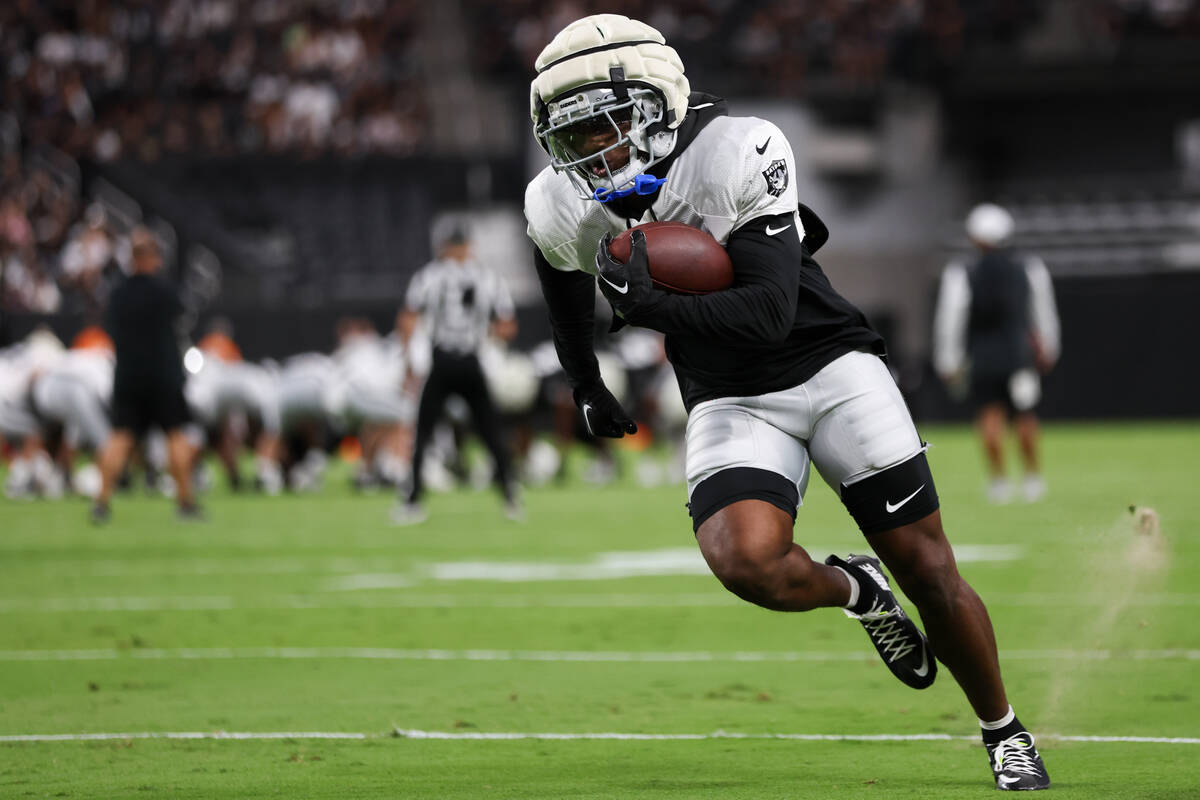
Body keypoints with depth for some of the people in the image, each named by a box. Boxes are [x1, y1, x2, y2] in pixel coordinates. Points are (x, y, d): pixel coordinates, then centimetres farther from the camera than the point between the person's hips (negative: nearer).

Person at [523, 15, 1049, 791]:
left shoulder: (737, 155, -22)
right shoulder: (567, 210, -8)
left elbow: (771, 313, -28)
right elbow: (566, 279, 19)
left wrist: (648, 306, -37)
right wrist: (587, 387, 27)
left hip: (831, 366, -3)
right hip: (730, 401, 3)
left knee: (928, 569, -1)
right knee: (745, 559, -27)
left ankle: (1006, 734, 22)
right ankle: (855, 591, 8)